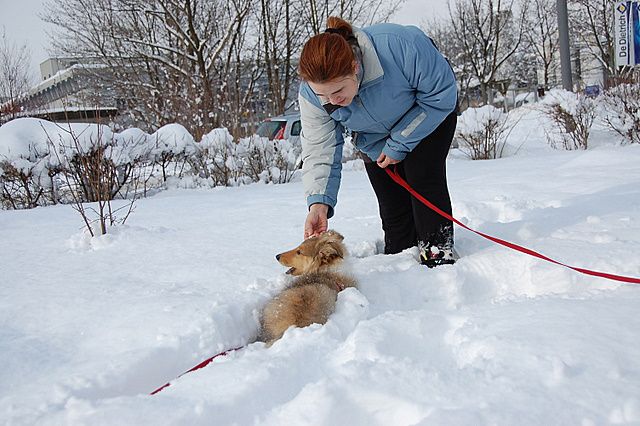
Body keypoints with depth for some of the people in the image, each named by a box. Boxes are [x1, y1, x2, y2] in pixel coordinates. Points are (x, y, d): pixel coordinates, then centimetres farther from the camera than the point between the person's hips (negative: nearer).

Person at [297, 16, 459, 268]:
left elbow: (442, 95, -29)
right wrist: (319, 202, -41)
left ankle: (439, 251, -11)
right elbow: (319, 150, -24)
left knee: (422, 176, -21)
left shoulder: (400, 46, -42)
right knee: (392, 206, 0)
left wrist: (399, 144, -25)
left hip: (430, 114, -3)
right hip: (376, 138, 3)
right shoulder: (311, 95, -30)